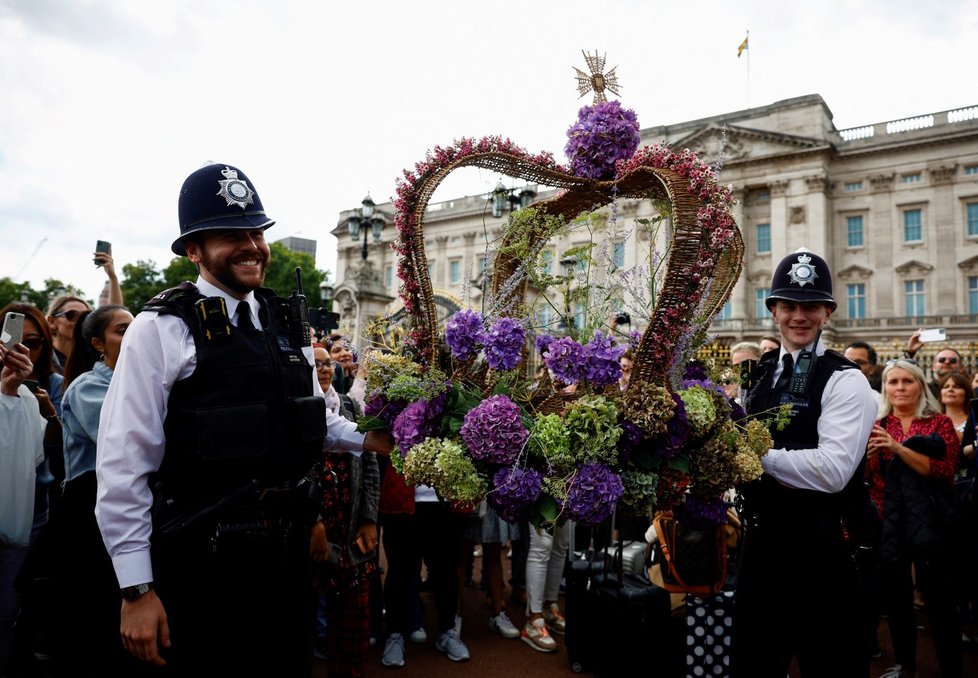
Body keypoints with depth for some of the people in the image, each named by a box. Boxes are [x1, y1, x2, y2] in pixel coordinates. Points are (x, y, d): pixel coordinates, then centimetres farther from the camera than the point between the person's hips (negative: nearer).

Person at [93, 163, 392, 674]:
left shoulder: (285, 323, 7)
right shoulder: (160, 329, -12)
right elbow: (122, 464, -13)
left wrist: (365, 439, 5)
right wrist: (136, 589, -12)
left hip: (288, 549, 6)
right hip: (203, 561, -6)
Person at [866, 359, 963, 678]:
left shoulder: (940, 423, 1)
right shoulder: (877, 425, 9)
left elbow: (945, 471, -13)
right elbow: (863, 477, 7)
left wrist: (899, 448, -22)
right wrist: (867, 453, -14)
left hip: (929, 523, -3)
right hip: (887, 524, 3)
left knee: (939, 600, 1)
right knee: (895, 597, 12)